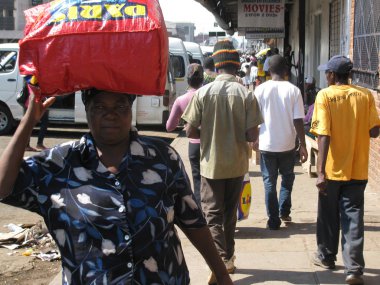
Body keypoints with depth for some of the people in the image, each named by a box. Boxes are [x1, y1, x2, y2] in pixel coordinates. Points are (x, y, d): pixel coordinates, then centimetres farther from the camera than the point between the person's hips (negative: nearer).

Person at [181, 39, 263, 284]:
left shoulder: (203, 93, -9)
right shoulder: (246, 95, -9)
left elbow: (190, 131, -7)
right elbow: (252, 135, -10)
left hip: (211, 163, -2)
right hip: (237, 163, 2)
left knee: (212, 214, 4)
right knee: (230, 212, 19)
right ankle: (228, 258, 31)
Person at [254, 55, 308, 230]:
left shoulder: (261, 89, -5)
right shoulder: (293, 90, -7)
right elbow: (298, 121, -8)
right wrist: (303, 146, -2)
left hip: (267, 144, 0)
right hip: (287, 144, 0)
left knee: (269, 182, 9)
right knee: (287, 178, 23)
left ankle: (273, 220, 10)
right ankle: (284, 211, 20)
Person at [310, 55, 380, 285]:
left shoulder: (325, 96, -9)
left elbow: (324, 136, -16)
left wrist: (320, 172, -17)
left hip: (333, 169, -1)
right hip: (357, 169, 2)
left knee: (329, 216, 16)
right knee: (353, 218, 3)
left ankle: (327, 257, 32)